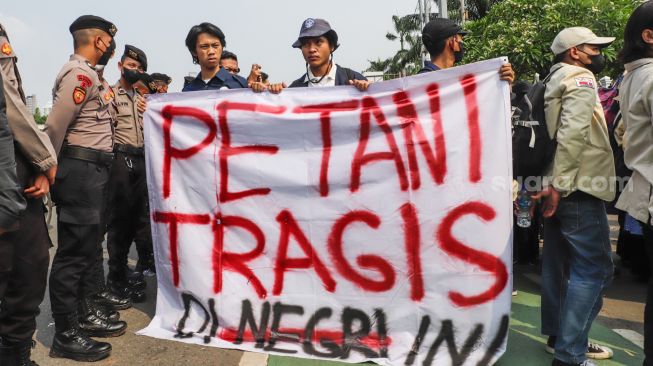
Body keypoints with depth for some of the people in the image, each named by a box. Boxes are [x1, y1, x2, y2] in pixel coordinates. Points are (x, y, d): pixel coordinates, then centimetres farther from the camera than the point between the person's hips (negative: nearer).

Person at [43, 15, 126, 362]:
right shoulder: (80, 74, -12)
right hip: (81, 169, -10)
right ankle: (65, 335, 4)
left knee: (85, 248, 15)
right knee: (73, 252, -5)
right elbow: (55, 125, -18)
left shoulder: (85, 74, 20)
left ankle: (84, 317, 27)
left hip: (89, 170, 10)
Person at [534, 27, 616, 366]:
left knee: (562, 264, 13)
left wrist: (555, 183, 14)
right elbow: (572, 134, -22)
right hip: (577, 188, -10)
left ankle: (559, 336, 23)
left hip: (561, 186, 10)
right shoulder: (581, 78, -8)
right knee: (593, 269, -7)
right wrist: (559, 185, -24)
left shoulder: (555, 82, 20)